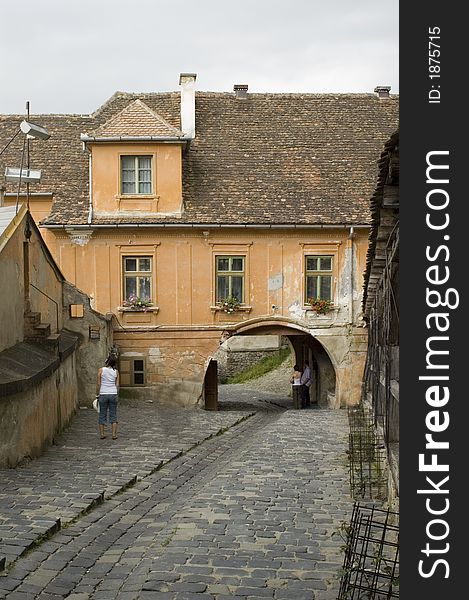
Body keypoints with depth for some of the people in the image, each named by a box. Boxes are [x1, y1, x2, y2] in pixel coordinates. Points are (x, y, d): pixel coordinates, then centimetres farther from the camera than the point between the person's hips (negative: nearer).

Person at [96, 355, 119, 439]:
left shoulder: (101, 370, -7)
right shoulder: (116, 372, 0)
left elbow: (98, 384, -4)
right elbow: (117, 385, 2)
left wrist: (97, 394, 6)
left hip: (103, 394, -1)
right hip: (113, 394, 1)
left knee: (102, 414, 8)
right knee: (113, 415, 7)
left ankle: (102, 434, 10)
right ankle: (114, 434, 4)